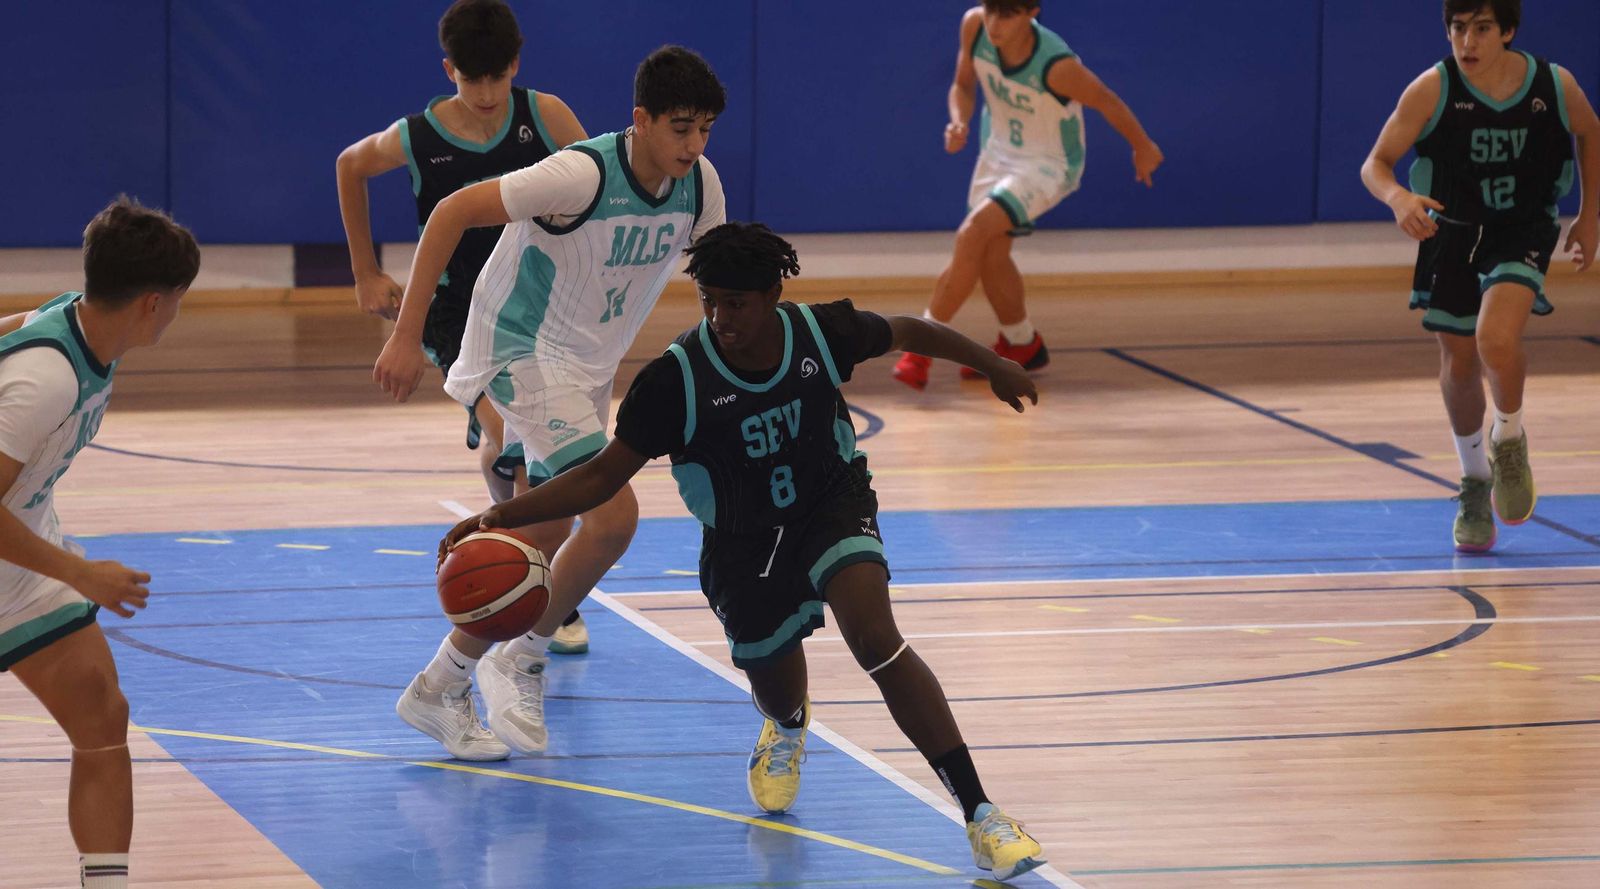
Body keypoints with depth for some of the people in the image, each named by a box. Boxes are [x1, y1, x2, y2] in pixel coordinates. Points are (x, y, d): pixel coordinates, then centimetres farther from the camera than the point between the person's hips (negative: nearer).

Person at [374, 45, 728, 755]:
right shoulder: (583, 175, -28)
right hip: (524, 354, -8)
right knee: (613, 516, -21)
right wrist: (407, 336, -26)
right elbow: (452, 212, -24)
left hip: (589, 367, 8)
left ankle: (442, 683, 30)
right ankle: (524, 661, -2)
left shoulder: (699, 184, -6)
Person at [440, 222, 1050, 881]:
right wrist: (501, 517, -29)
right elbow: (602, 475, -17)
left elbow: (906, 332, 3)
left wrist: (991, 364, 19)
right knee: (778, 695, 16)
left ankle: (979, 813, -24)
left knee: (876, 639, -27)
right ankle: (788, 730, 60)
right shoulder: (675, 380, -24)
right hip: (743, 547, 1)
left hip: (834, 507, -1)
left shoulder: (822, 332, -19)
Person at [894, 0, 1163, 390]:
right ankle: (1021, 346, 37)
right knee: (991, 253, 12)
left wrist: (1143, 148, 1)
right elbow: (964, 86, 1)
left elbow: (1107, 102, -15)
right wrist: (959, 122, -21)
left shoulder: (1056, 66, -34)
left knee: (973, 234, -23)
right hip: (1000, 150, 7)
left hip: (1049, 164, -7)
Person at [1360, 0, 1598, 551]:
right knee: (1459, 366, 12)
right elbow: (1375, 164, -16)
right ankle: (1475, 482, 37)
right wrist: (1398, 198, -39)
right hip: (1452, 233, 2)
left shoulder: (1555, 87, -15)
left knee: (1496, 339, -26)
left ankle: (1509, 439, 5)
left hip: (1523, 233, -2)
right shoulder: (1432, 90, -19)